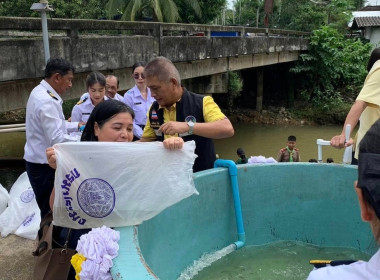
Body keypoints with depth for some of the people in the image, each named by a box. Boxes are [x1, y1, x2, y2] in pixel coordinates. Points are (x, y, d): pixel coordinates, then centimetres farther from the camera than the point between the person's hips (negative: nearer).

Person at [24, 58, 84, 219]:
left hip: (41, 161, 10)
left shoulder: (41, 93, 9)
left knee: (51, 210, 18)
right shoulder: (46, 101, -24)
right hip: (44, 166, -10)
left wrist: (77, 125, 10)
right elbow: (58, 139, -28)